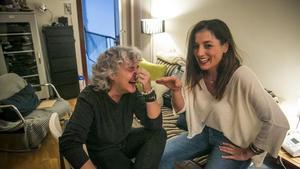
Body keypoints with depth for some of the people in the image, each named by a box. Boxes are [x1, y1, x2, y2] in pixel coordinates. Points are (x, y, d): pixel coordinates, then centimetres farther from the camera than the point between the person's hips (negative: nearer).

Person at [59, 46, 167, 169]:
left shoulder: (131, 92, -13)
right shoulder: (90, 97, -26)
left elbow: (155, 125, -18)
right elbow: (69, 144, -33)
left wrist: (148, 90, -29)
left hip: (126, 141, 5)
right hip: (103, 151, -4)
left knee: (158, 133, -15)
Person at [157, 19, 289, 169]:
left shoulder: (241, 75, -29)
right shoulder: (193, 72, -11)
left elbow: (278, 122, -28)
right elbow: (181, 108, -3)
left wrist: (250, 152, -15)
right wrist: (176, 90, -24)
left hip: (232, 142, -4)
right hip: (203, 132, 4)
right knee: (160, 154, -6)